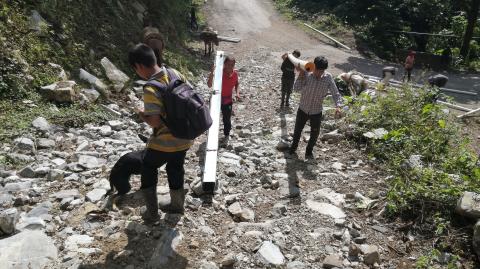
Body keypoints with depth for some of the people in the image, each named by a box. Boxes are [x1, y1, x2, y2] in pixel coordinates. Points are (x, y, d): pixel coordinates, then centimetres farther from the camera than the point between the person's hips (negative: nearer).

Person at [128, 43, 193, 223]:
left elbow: (155, 122, -27)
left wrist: (142, 115, -7)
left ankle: (152, 213, 26)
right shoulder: (175, 73, -4)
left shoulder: (150, 88, -25)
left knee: (148, 168, 19)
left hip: (165, 142, -6)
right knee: (176, 168, 27)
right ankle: (177, 205, 45)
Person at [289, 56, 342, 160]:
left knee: (314, 135, 14)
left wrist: (338, 106, -31)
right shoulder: (306, 74, -19)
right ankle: (293, 148, 45)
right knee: (297, 131, 19)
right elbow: (296, 88, -28)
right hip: (303, 109, 0)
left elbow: (335, 93, -15)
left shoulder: (328, 77, -17)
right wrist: (301, 73, -33)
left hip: (316, 112, 0)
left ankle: (309, 152, 39)